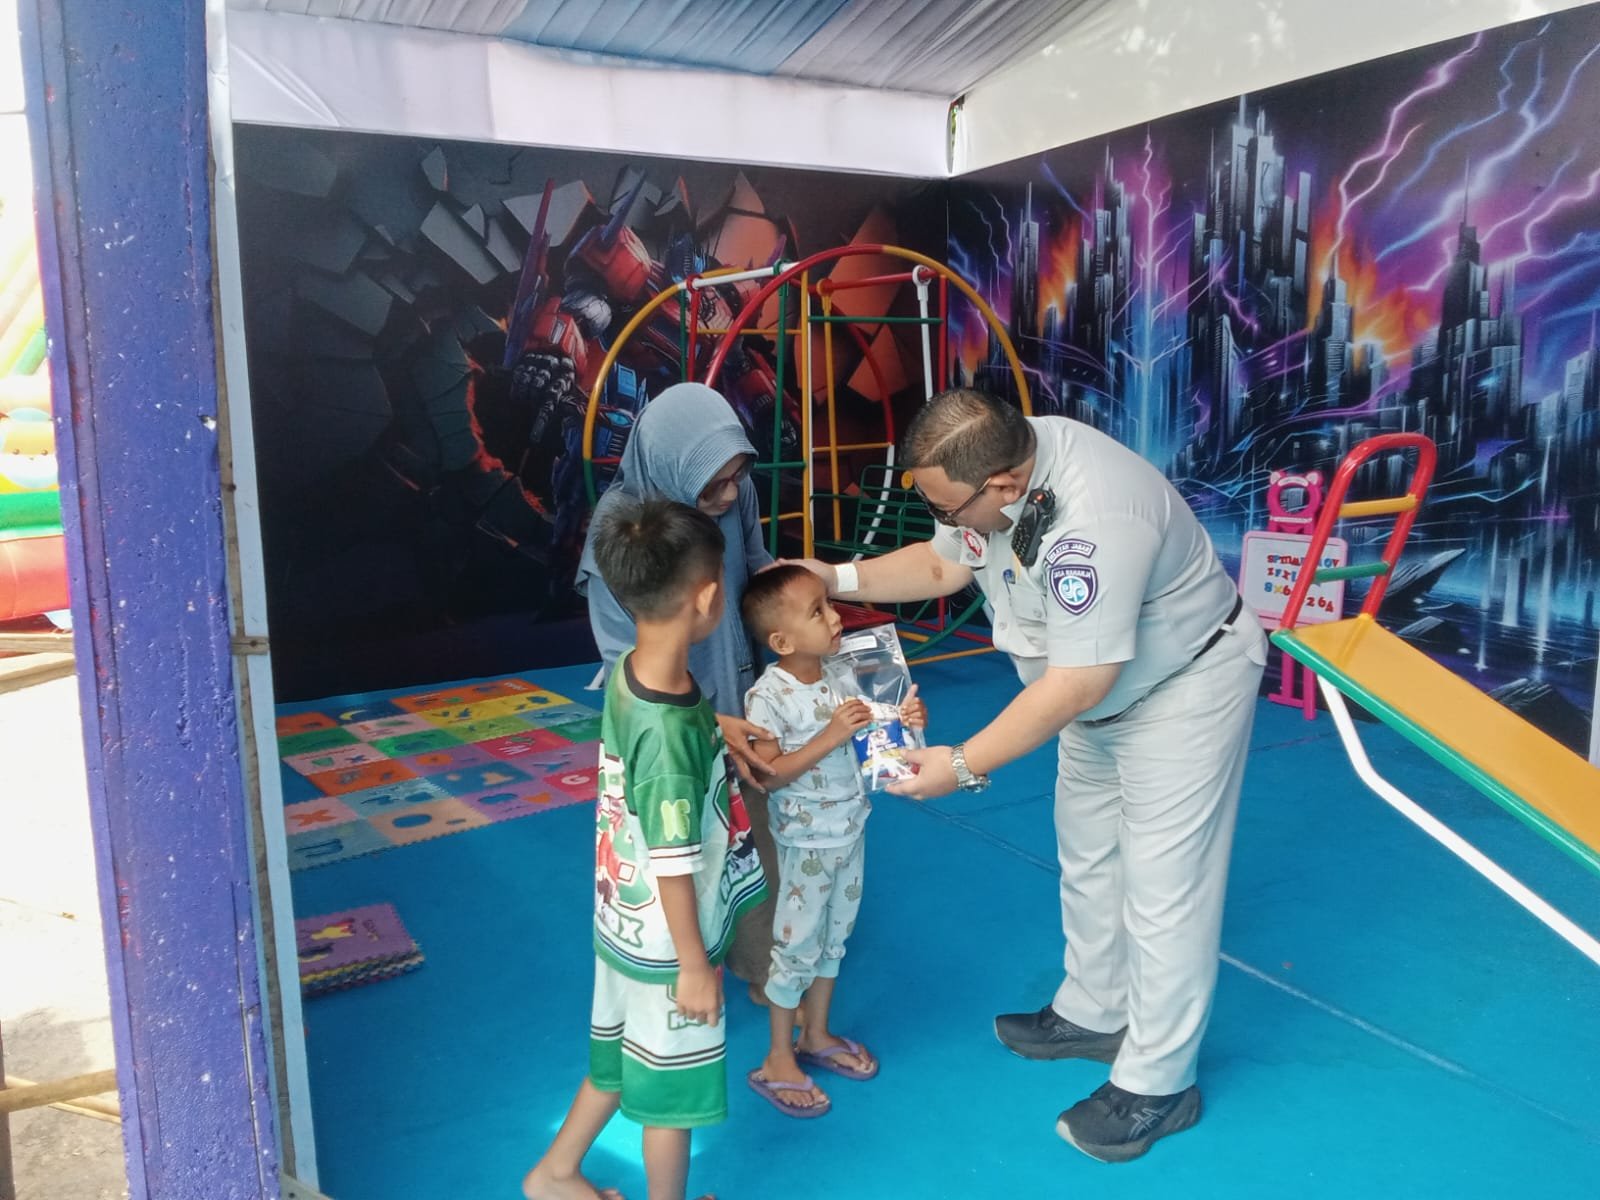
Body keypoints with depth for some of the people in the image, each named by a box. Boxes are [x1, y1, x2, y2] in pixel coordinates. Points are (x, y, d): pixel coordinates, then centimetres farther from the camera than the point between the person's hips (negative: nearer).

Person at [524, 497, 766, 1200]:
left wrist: (725, 742, 21)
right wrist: (695, 965, -15)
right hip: (667, 944, -8)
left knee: (620, 1058, 29)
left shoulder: (627, 672, -9)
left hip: (626, 924, 8)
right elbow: (673, 865, -25)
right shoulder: (670, 734, -34)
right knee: (671, 1087, 16)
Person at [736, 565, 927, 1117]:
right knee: (795, 946, 7)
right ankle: (777, 1061, 25)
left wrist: (903, 721, -12)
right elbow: (767, 775, -24)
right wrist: (829, 737, -30)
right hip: (805, 842, -6)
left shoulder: (841, 677, -4)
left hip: (851, 829, 7)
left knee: (834, 937, 20)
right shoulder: (768, 696, -23)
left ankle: (817, 1036, 40)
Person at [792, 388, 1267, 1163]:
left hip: (1183, 688, -9)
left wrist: (964, 766, -30)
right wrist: (839, 579, -9)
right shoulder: (996, 461, -13)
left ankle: (1157, 1086, 16)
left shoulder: (1094, 521, -40)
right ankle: (1094, 1016, 39)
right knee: (1086, 857, 20)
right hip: (1102, 690, 9)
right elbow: (942, 564, 2)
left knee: (1162, 888, 0)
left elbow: (1076, 685, -35)